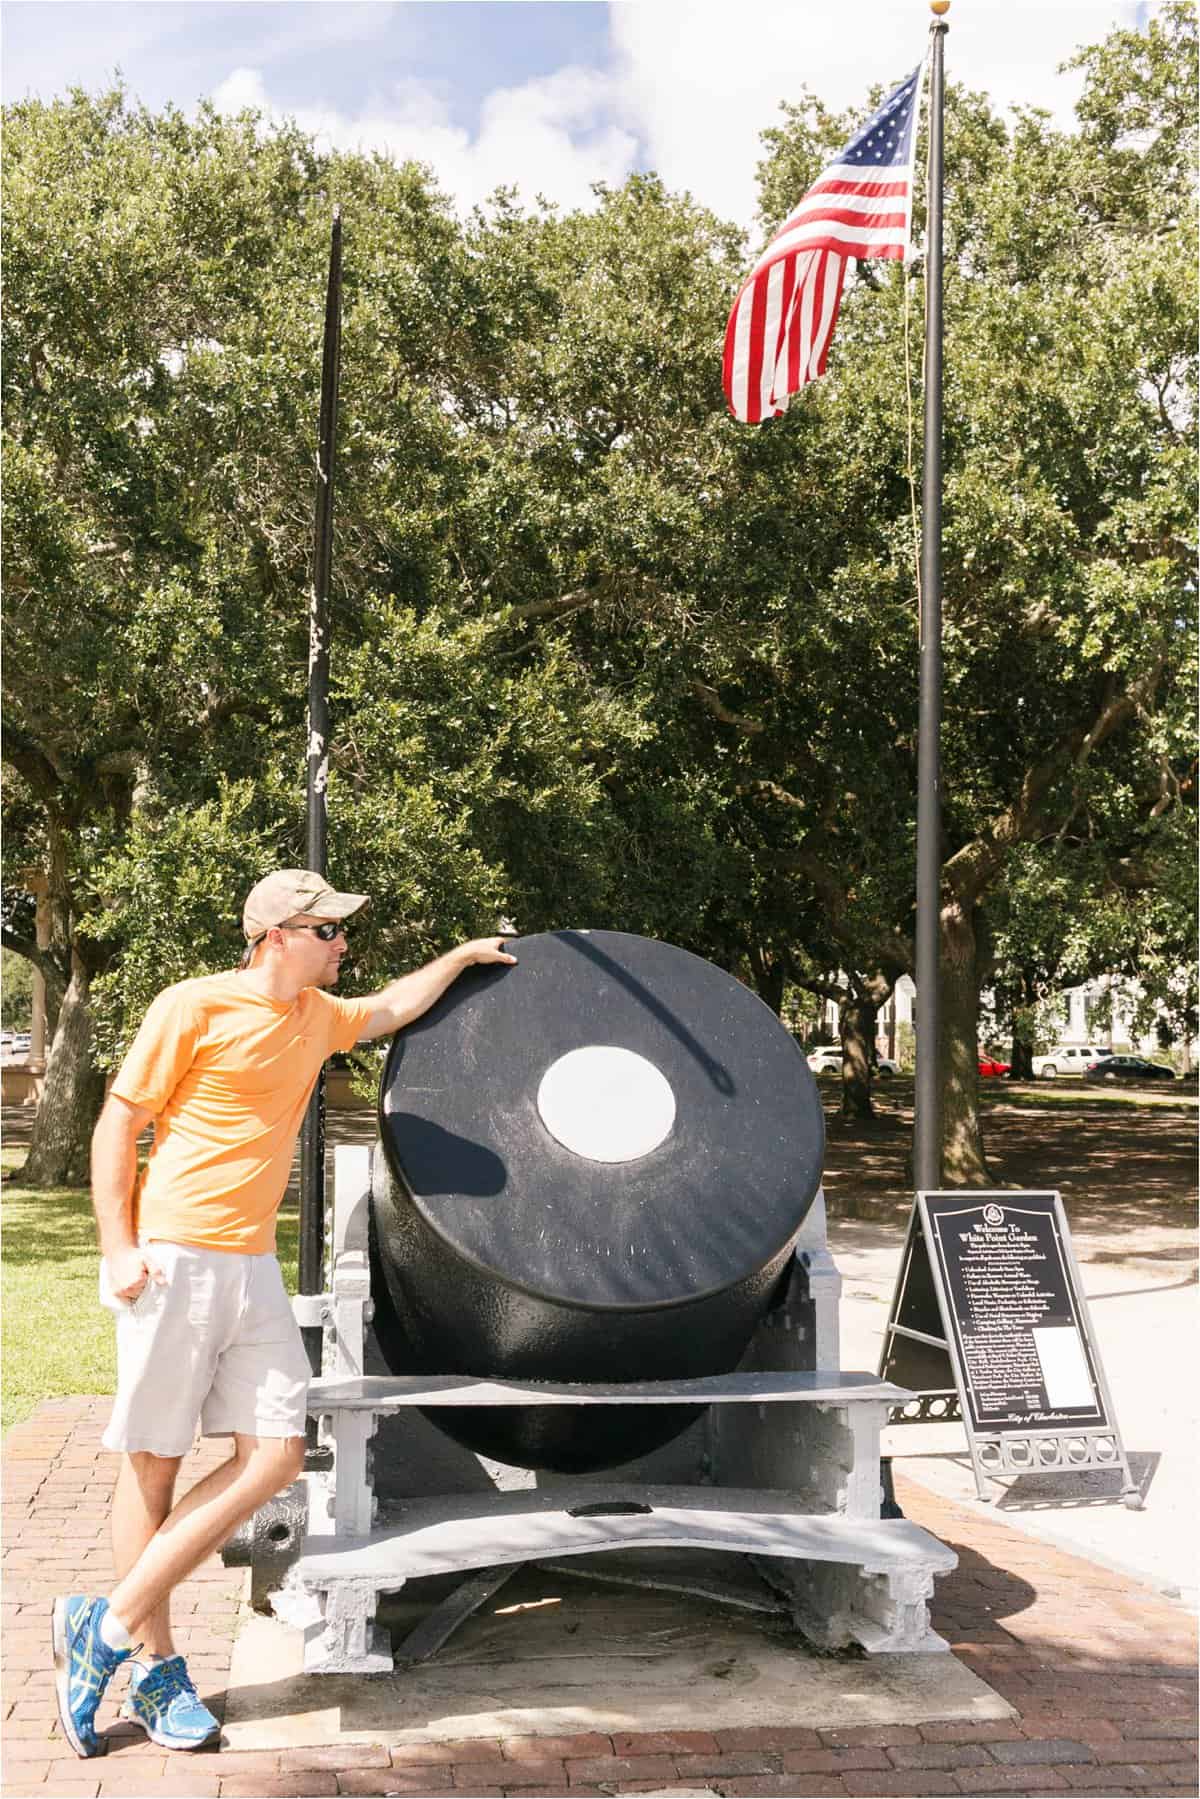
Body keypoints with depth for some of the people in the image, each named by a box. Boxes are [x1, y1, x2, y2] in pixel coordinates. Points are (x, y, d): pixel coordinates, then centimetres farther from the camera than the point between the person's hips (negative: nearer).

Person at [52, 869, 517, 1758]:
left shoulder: (317, 1016, 15)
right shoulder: (193, 1007, -7)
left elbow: (390, 1008, 37)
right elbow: (117, 1126, -6)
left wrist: (462, 957, 39)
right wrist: (119, 1248, -12)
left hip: (254, 1267, 7)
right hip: (174, 1261, -7)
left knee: (274, 1457, -2)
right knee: (153, 1463, 0)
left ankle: (112, 1626, 6)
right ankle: (154, 1666, 14)